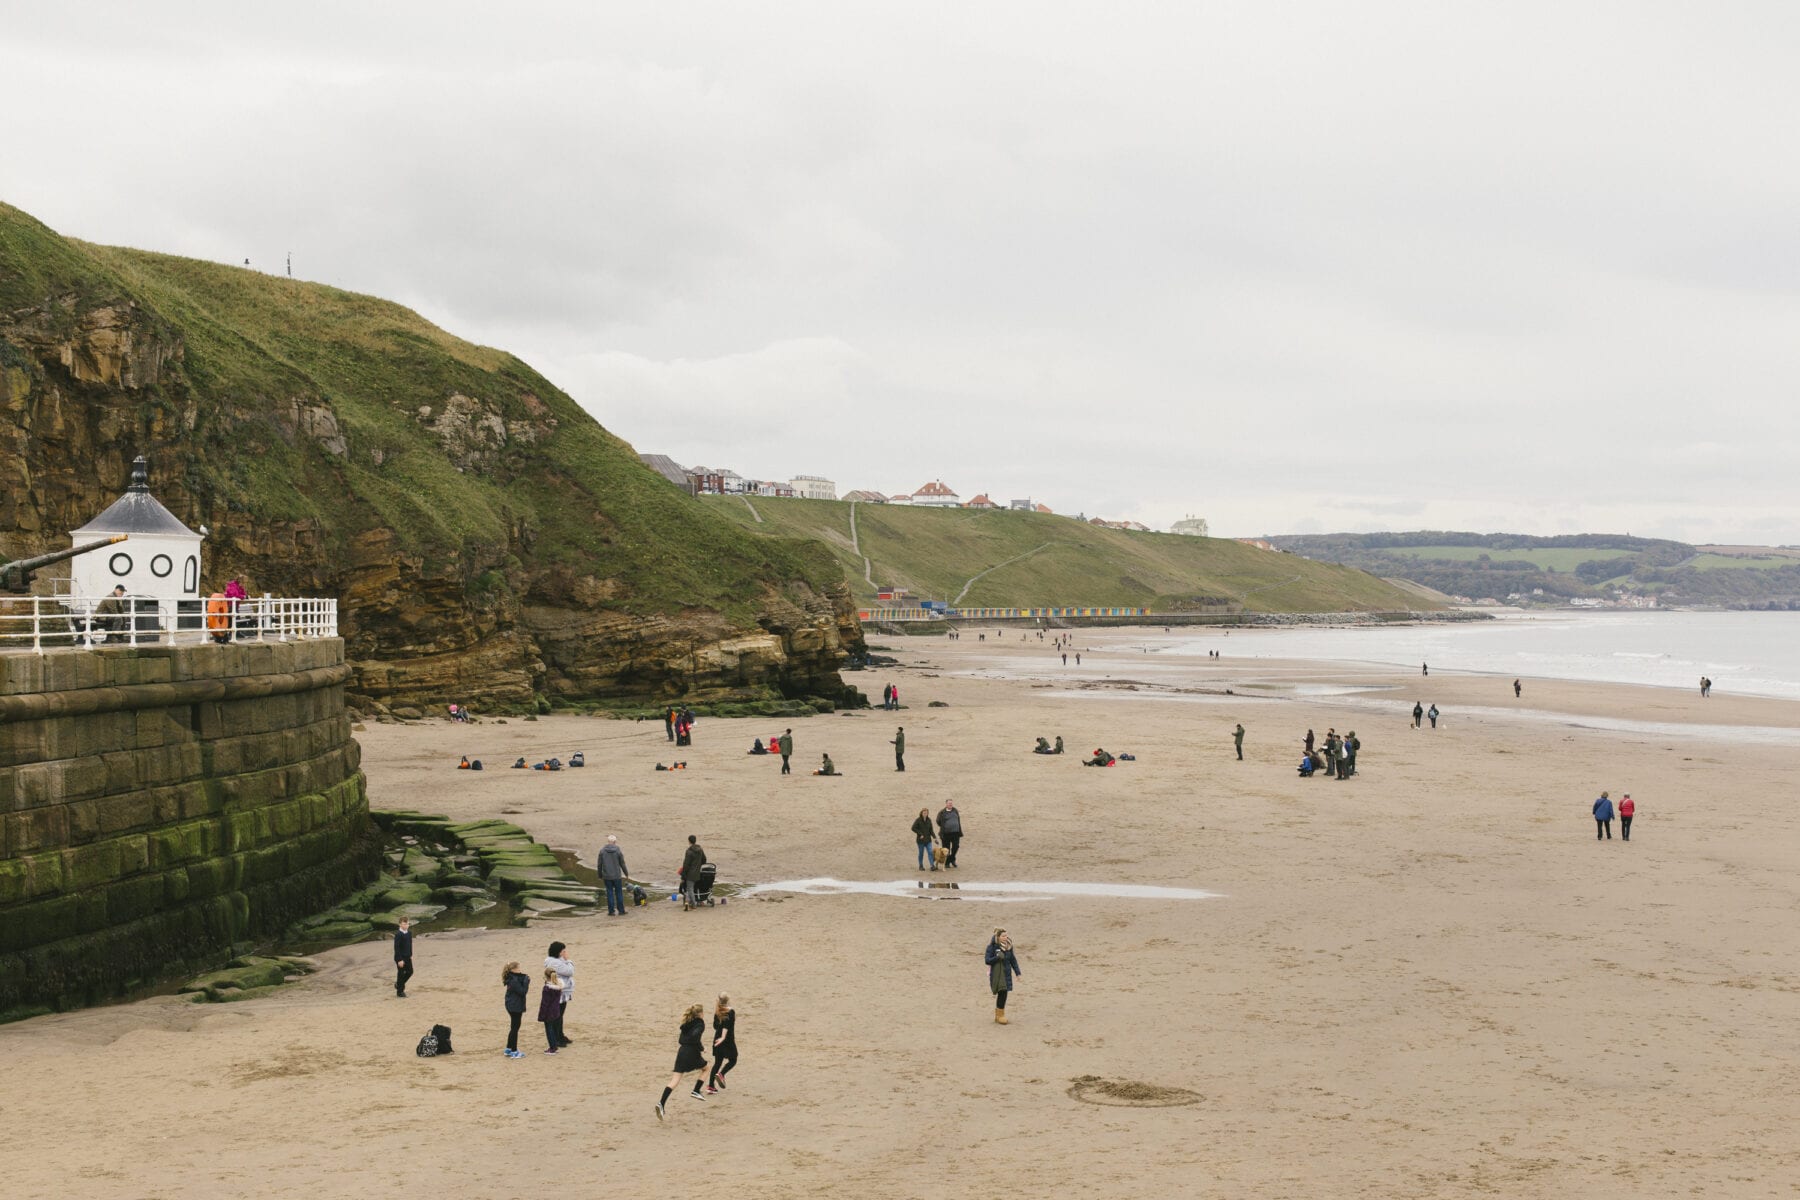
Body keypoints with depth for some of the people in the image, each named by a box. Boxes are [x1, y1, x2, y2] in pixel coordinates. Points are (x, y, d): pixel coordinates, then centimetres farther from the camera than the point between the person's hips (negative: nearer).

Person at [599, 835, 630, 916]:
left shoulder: (602, 851, -5)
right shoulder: (618, 851, -8)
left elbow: (599, 865, -2)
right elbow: (622, 864, -2)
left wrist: (600, 876, 9)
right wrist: (626, 874, 13)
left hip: (607, 876, 1)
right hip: (617, 876, -1)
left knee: (610, 893, 7)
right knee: (619, 893, 9)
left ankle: (611, 911, 8)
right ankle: (621, 911, 12)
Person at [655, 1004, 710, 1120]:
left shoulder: (687, 1024, 18)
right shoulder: (700, 1024, -5)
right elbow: (695, 1036, -23)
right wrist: (701, 1050, -15)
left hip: (682, 1051, 6)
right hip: (692, 1053, -6)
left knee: (675, 1080, -2)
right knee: (705, 1068, 26)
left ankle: (661, 1103, -17)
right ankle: (696, 1091, 16)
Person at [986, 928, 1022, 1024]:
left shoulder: (1008, 946, 4)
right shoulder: (992, 946, -10)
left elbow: (1012, 960, 13)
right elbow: (987, 961, -9)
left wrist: (1018, 972, 9)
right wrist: (997, 957, -24)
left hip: (1006, 973, 5)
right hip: (996, 973, -5)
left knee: (1003, 994, 4)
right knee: (1002, 993, -12)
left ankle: (998, 1015, 18)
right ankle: (1000, 1015, 0)